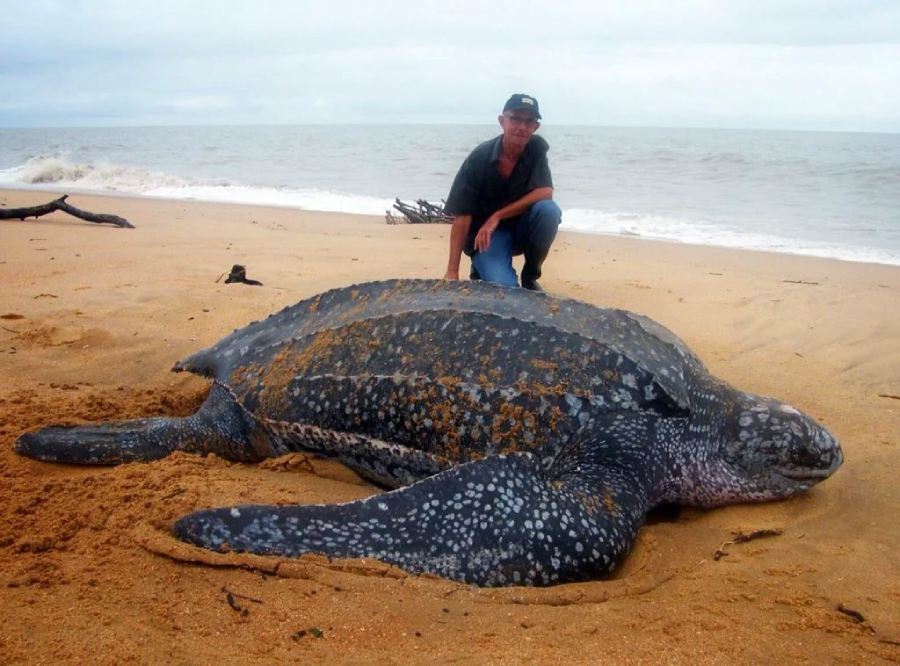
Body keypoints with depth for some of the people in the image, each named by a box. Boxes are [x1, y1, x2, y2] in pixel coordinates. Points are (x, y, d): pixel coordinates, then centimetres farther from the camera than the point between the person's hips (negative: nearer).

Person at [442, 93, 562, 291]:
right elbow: (462, 216, -19)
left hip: (522, 228, 3)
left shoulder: (537, 148, -10)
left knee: (549, 210, -29)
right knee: (504, 288, -27)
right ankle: (482, 267, 11)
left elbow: (545, 193, -20)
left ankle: (530, 277, -5)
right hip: (487, 235, -3)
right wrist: (452, 271, -25)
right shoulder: (479, 159, -18)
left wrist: (497, 216, -26)